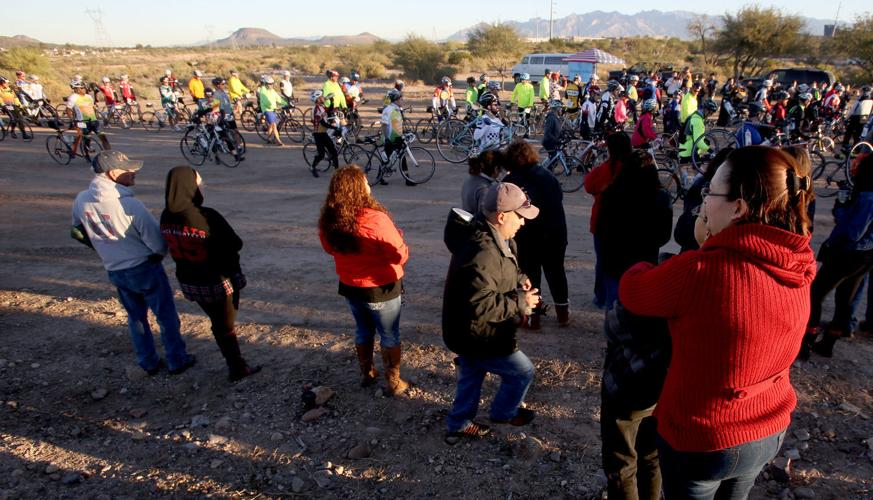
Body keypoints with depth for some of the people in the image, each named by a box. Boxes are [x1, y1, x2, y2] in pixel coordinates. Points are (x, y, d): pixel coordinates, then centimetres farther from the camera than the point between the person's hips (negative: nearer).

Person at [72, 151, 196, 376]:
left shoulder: (81, 200, -8)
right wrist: (159, 254, 1)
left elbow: (79, 232, 10)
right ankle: (177, 360, 24)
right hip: (145, 269, -6)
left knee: (136, 317, 22)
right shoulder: (130, 205, -27)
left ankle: (148, 363, 33)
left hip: (114, 271, 6)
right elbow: (158, 243, -21)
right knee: (166, 316, 12)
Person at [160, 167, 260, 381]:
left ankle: (235, 364, 36)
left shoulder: (166, 216, -9)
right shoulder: (207, 216, -28)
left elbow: (173, 246, 5)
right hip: (218, 281, -6)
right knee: (226, 325, 14)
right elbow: (235, 244, -20)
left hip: (188, 281, 6)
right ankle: (237, 369, 30)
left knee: (217, 322, 22)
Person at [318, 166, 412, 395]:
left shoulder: (328, 221, -11)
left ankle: (366, 374, 43)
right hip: (381, 288, -5)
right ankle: (394, 383, 28)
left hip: (350, 287, 5)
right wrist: (398, 237, -5)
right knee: (389, 335, 15)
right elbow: (400, 255, -23)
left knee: (363, 331, 26)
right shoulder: (375, 219, -29)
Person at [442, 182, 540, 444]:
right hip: (480, 336, -10)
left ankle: (459, 424, 43)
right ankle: (504, 413, 35)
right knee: (522, 371, 10)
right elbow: (481, 306, -35)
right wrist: (520, 303, -24)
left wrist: (519, 280, -1)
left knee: (471, 376, 25)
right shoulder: (482, 253, -34)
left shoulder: (492, 238, 1)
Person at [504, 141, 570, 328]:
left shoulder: (510, 181, -9)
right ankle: (563, 313, 26)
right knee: (556, 272, 17)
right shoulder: (548, 175, 5)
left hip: (527, 237, -4)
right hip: (555, 233, 4)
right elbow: (560, 198, 10)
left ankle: (533, 316, 14)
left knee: (530, 275, 9)